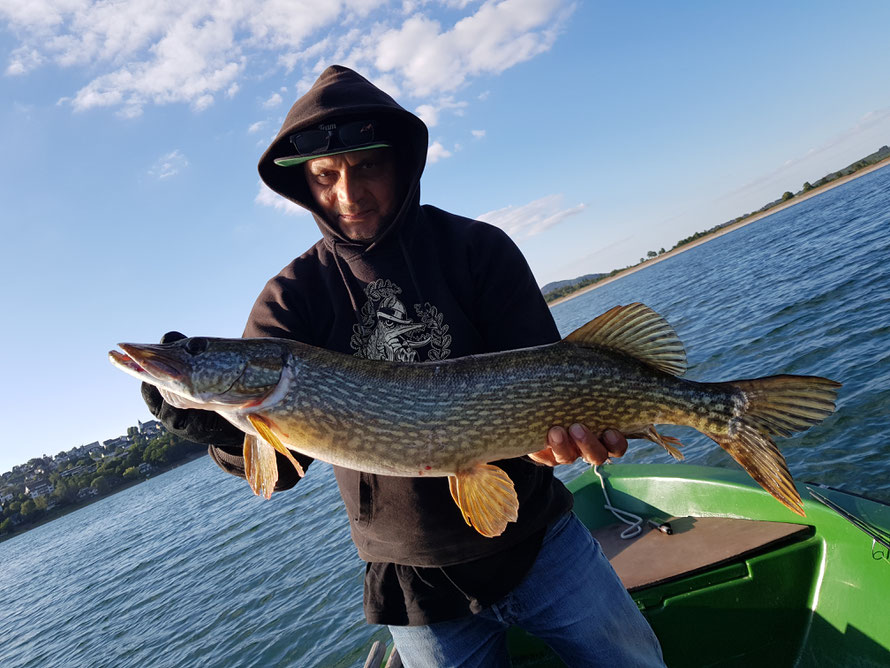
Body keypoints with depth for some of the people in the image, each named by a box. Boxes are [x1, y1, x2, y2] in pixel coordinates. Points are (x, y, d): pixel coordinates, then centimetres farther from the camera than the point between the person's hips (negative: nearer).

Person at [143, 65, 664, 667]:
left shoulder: (478, 248, -6)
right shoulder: (292, 297, -5)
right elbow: (275, 464, -11)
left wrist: (565, 425, -33)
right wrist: (205, 412, -32)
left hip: (541, 542, 1)